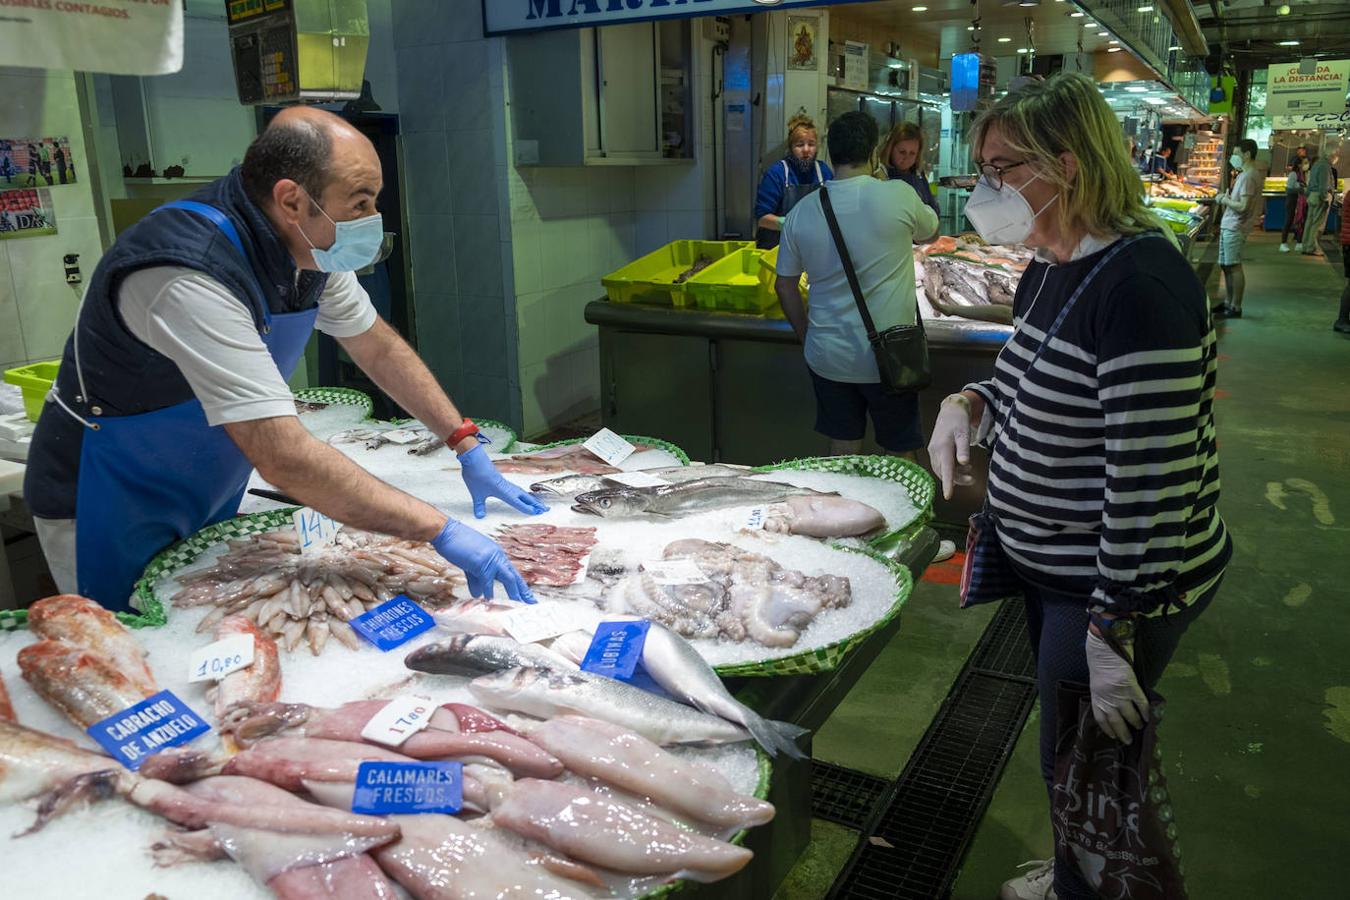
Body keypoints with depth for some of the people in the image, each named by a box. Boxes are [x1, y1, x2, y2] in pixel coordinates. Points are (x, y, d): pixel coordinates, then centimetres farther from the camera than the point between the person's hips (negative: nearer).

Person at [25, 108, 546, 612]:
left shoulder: (308, 245, -10)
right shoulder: (190, 277, -35)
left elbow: (376, 344, 5)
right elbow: (283, 456, -40)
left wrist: (466, 445, -2)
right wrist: (440, 531, -39)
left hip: (207, 503, 7)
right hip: (109, 513, -7)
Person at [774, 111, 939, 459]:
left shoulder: (802, 211, -3)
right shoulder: (898, 196, -12)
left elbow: (785, 287, 5)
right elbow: (930, 230, 10)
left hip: (827, 357, 3)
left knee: (842, 452, 16)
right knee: (899, 455, 15)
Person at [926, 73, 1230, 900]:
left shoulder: (1137, 283, -26)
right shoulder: (1052, 271, 4)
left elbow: (1150, 480, -27)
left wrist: (1113, 629, -24)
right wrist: (970, 403, -2)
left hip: (1119, 584, -9)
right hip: (1050, 567, 9)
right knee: (1066, 748, 26)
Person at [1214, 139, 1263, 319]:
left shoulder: (1248, 176, -15)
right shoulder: (1247, 174, 16)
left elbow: (1243, 206, -21)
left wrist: (1225, 200, -8)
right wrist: (1227, 197, 7)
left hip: (1235, 228, -10)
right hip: (1228, 226, 10)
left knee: (1234, 267, -6)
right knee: (1226, 265, 16)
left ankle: (1236, 307, -2)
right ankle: (1228, 303, 26)